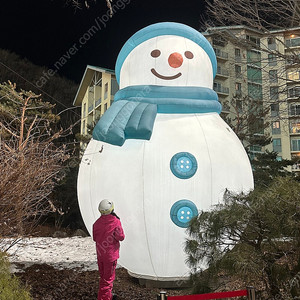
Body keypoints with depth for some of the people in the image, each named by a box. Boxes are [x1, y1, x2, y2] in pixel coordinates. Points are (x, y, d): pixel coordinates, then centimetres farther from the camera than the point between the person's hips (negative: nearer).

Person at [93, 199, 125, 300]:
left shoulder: (97, 223, -3)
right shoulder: (115, 222, -17)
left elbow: (94, 238, 7)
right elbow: (121, 237, -10)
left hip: (100, 254, 6)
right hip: (110, 254, -5)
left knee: (103, 276, 20)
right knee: (108, 278, 4)